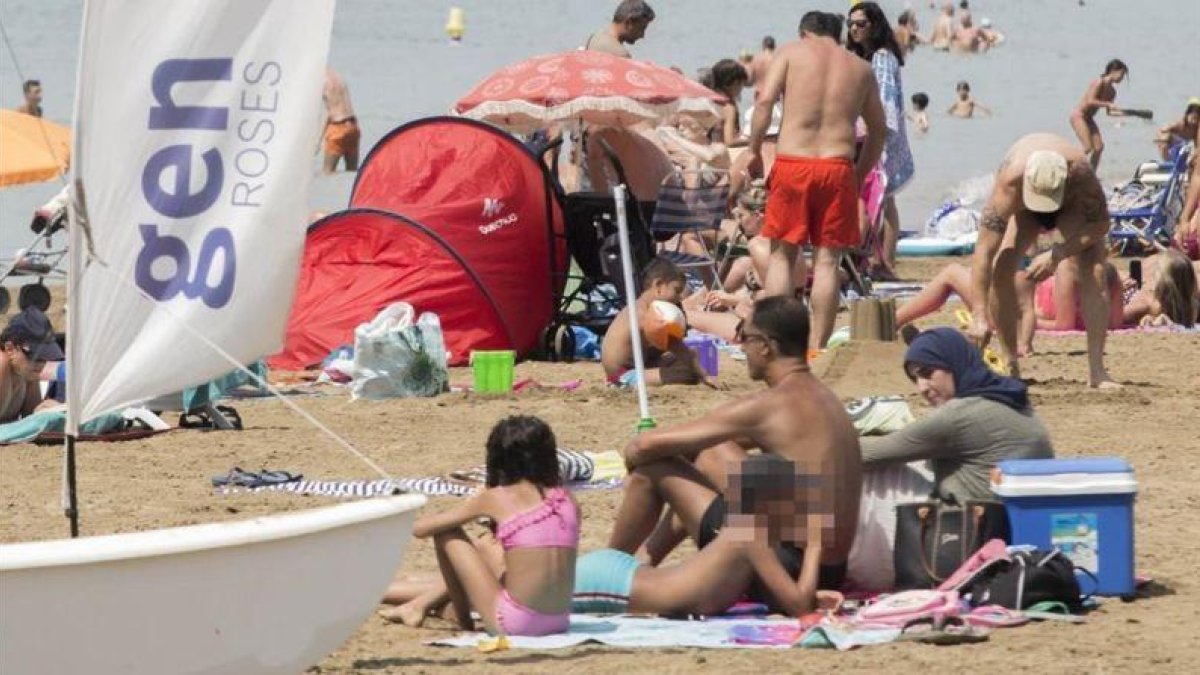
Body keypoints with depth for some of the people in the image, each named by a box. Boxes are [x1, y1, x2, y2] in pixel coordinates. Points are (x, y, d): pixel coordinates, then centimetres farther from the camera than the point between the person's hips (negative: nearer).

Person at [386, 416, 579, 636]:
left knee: (446, 533, 10)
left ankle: (464, 621, 24)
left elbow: (420, 528, 5)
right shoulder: (567, 501, 8)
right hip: (558, 623, 6)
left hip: (513, 623, -6)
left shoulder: (495, 498, -2)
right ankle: (419, 606, 49)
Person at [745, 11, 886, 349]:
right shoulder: (860, 68, 15)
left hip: (791, 164, -1)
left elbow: (765, 101, -6)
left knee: (782, 255, 7)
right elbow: (878, 130, 19)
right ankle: (817, 346, 2)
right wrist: (861, 173, 27)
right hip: (837, 166, 1)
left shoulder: (791, 52, 7)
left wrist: (753, 150, 2)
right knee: (826, 261, 4)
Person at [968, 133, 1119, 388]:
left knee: (1094, 272, -20)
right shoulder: (1009, 183, -43)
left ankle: (1097, 370, -19)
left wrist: (1056, 255, -40)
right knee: (1000, 269, -20)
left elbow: (1100, 224, -27)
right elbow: (984, 250, -43)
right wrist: (980, 317, -47)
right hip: (1023, 211, 0)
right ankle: (1010, 366, -7)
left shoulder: (1081, 173, -43)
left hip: (1073, 203, 0)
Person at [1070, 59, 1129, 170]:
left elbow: (1109, 112, 12)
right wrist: (1108, 104, -28)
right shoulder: (1099, 83, -18)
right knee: (1088, 148, -17)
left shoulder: (1112, 92, 6)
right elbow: (1090, 101, -28)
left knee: (1099, 147, -2)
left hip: (1088, 119, 8)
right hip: (1078, 116, -8)